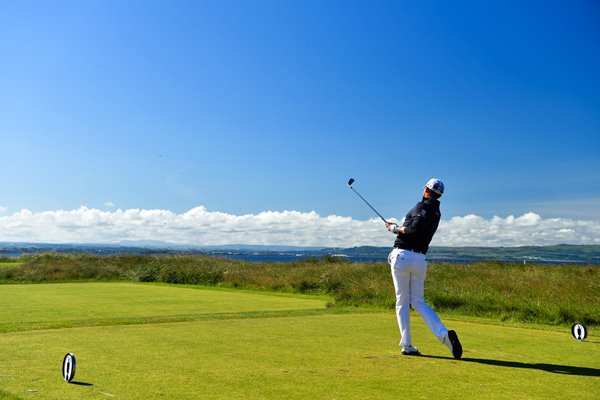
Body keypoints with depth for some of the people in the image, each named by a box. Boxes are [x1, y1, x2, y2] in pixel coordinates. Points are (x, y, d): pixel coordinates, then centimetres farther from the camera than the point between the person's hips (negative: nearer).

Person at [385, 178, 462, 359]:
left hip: (402, 255, -6)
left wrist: (397, 228, -5)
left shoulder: (422, 206, -6)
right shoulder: (436, 212, 17)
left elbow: (415, 229, -21)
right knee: (419, 302, 11)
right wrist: (398, 227, 28)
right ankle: (444, 333, -9)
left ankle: (407, 345, 2)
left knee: (402, 301, 3)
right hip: (420, 259, 6)